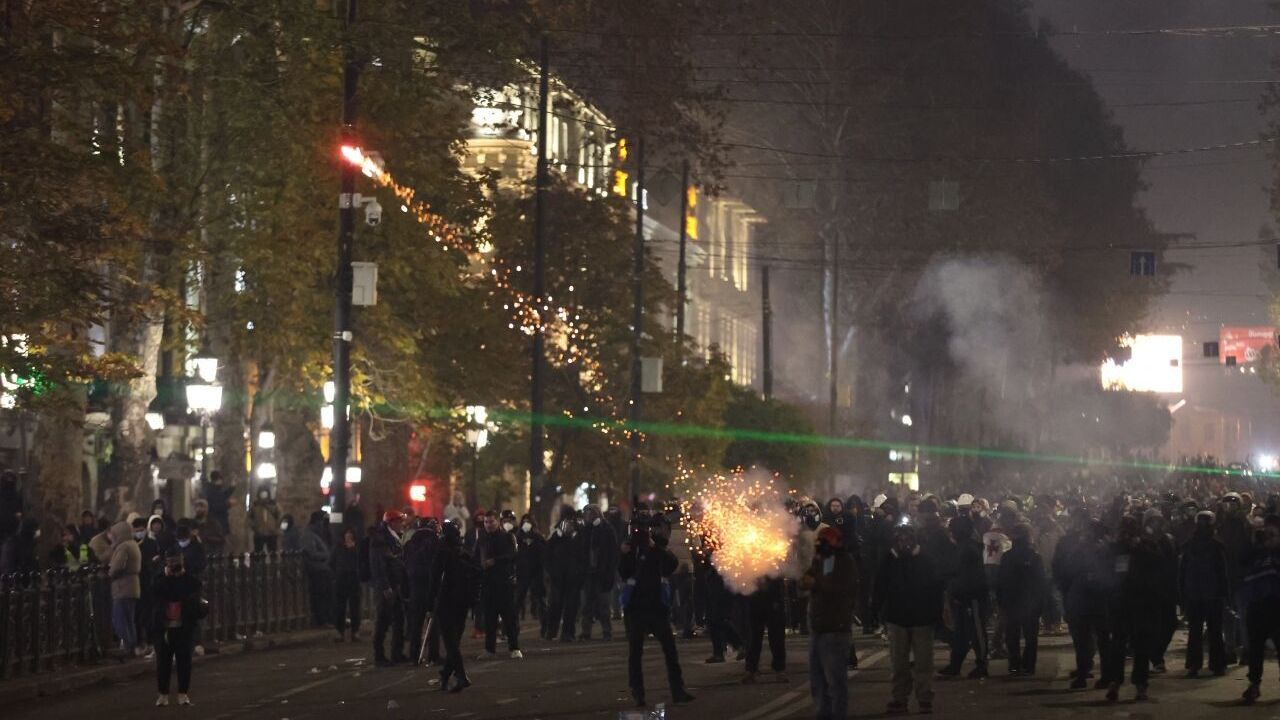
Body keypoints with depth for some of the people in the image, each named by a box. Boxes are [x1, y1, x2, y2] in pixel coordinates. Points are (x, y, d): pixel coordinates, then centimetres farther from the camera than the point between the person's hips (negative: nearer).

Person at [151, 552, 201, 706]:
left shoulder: (191, 580, 4)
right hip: (164, 628, 0)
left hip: (185, 628, 0)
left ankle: (183, 693, 7)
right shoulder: (159, 580, 6)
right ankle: (163, 694, 9)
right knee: (163, 661, 2)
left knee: (184, 660, 1)